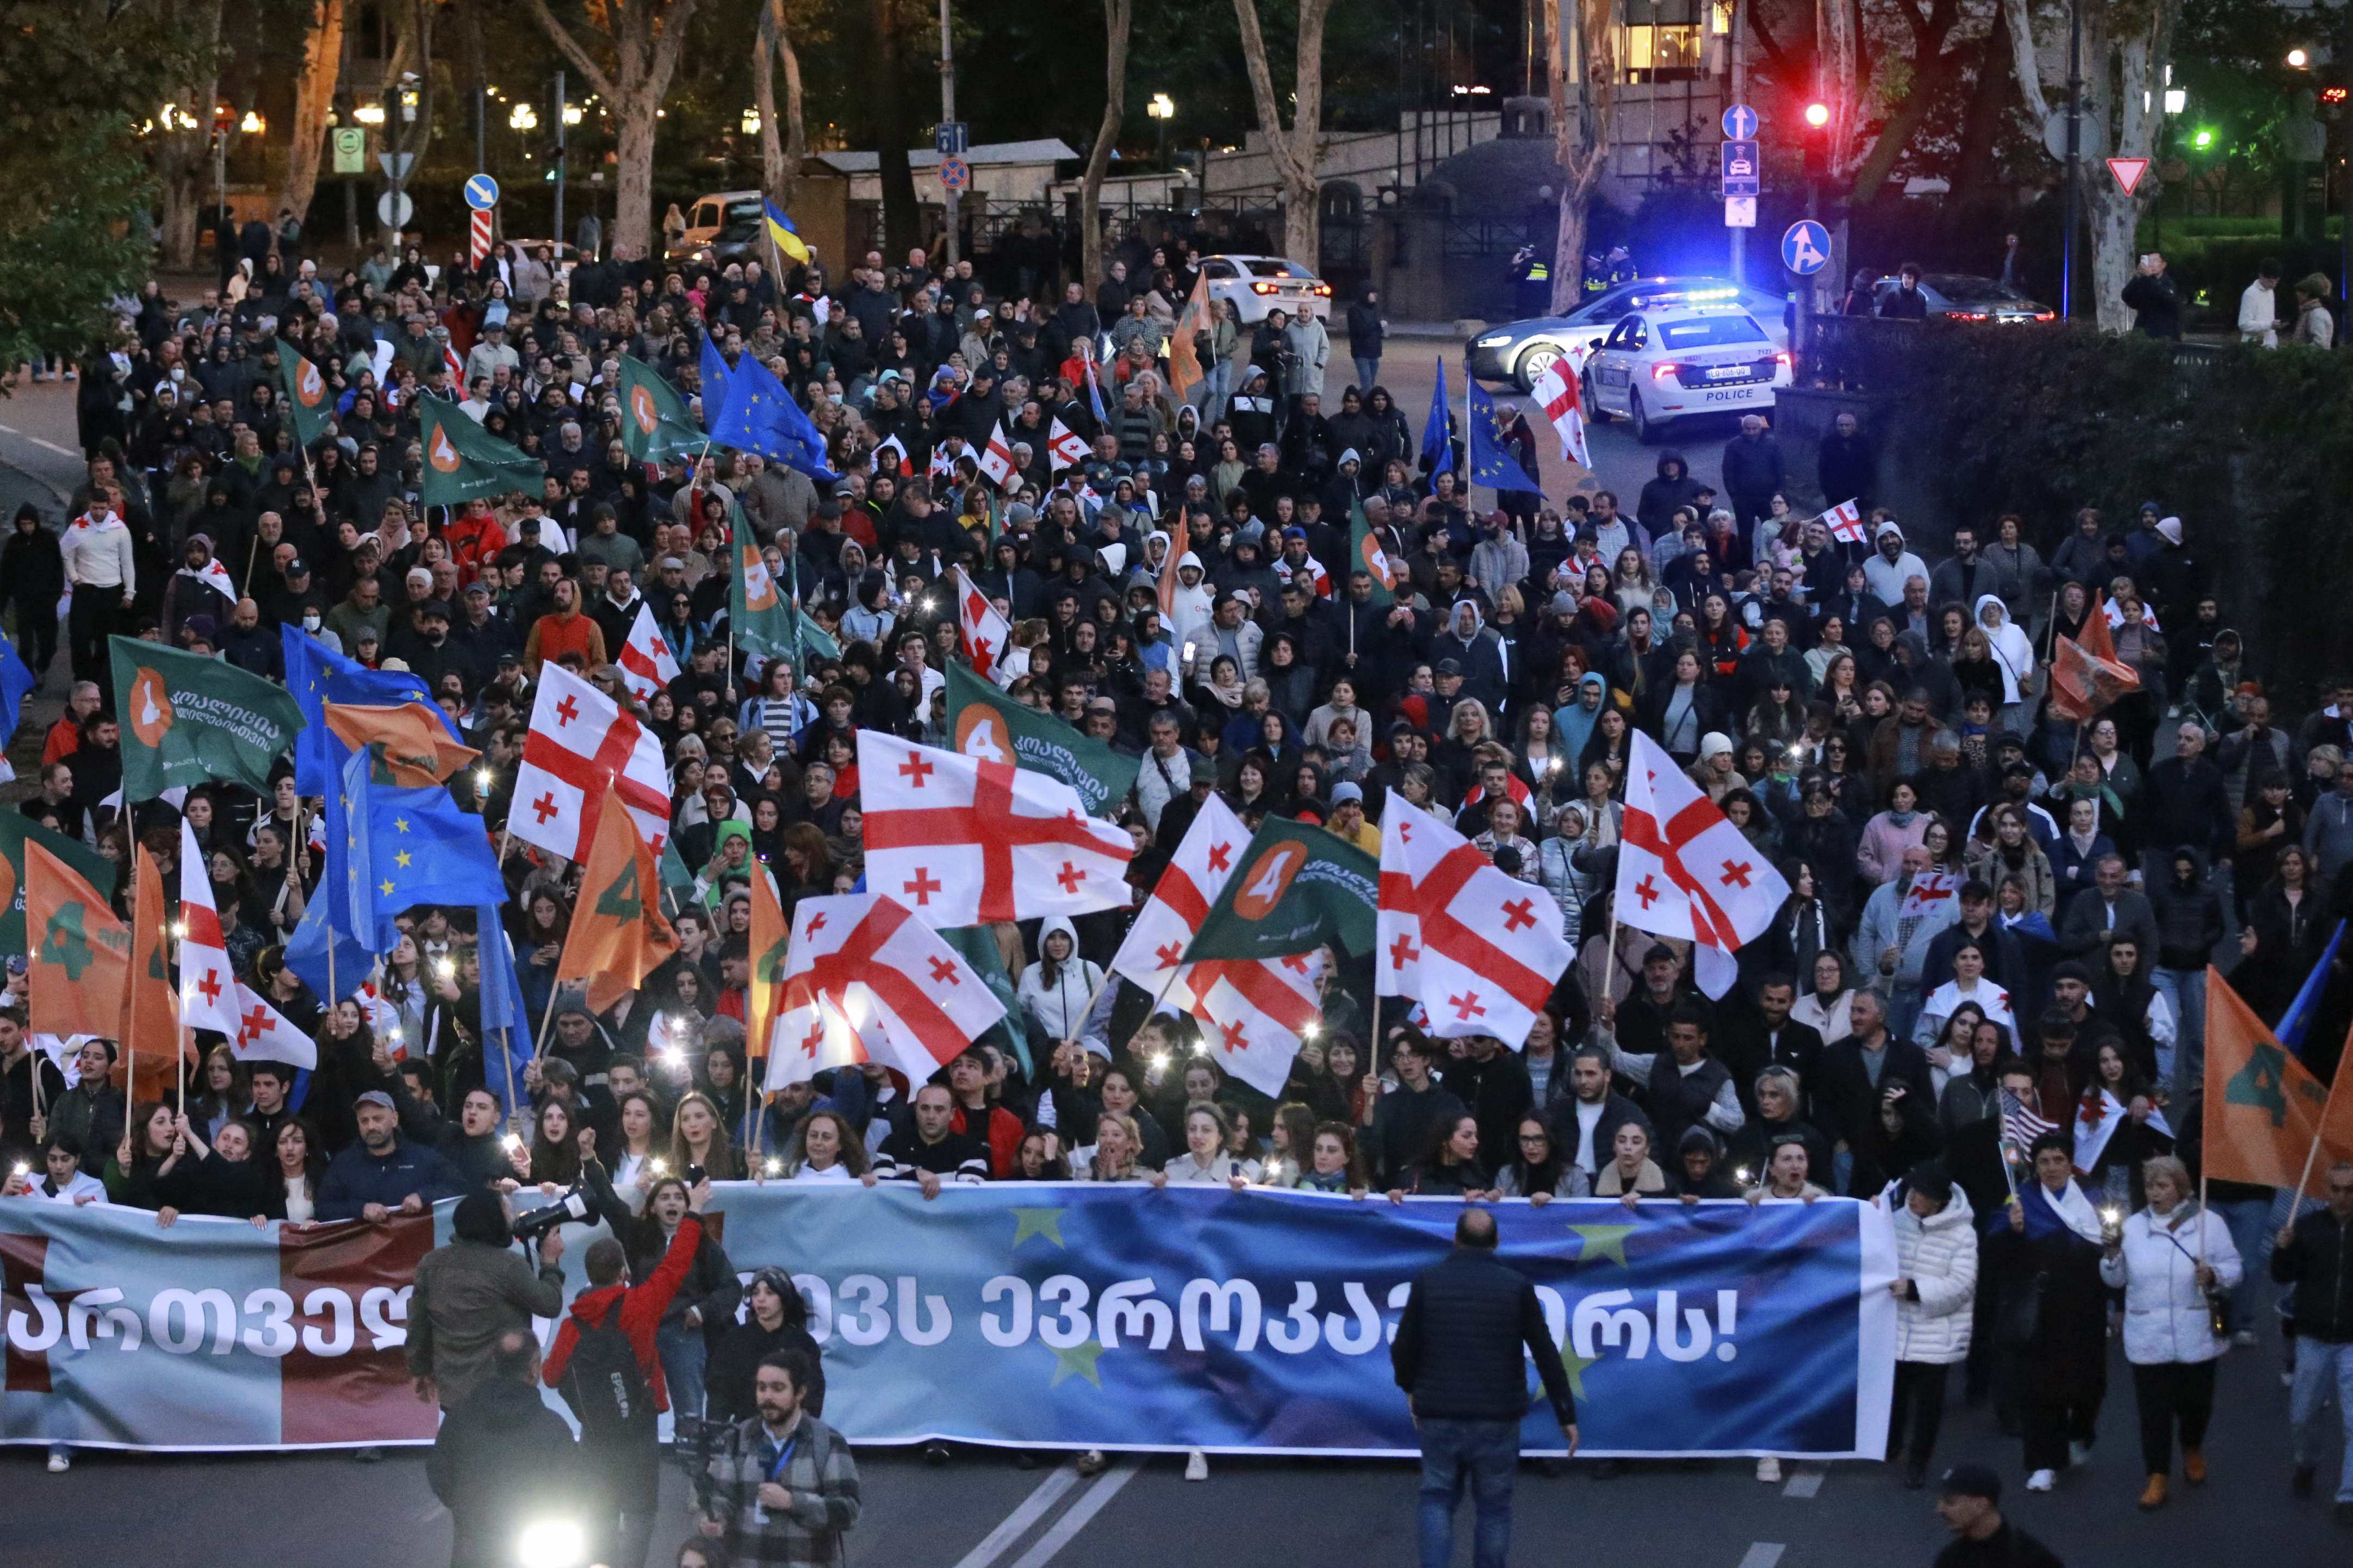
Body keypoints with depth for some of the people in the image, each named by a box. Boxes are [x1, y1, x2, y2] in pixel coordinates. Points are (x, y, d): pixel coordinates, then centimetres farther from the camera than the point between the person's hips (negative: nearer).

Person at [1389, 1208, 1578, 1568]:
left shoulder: (1428, 1281, -1)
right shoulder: (1517, 1286, -3)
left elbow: (1403, 1348, 3)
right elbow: (1547, 1354, -1)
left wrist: (1410, 1387, 22)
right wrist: (1566, 1413, 5)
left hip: (1439, 1416, 1)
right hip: (1497, 1417, -1)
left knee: (1438, 1499, 11)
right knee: (1494, 1505, 11)